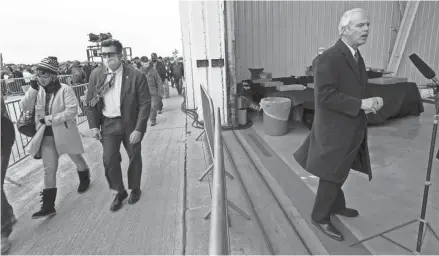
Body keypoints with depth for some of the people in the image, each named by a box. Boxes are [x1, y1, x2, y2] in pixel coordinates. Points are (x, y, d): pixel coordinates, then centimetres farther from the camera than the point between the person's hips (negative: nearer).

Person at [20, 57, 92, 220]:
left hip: (65, 133, -4)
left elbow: (72, 111, -24)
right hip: (46, 136, 4)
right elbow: (24, 107, -6)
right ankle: (48, 206, 11)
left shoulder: (65, 89, -15)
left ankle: (84, 179, 48)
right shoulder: (38, 90, 1)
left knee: (77, 159, 18)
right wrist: (33, 88, -17)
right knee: (49, 170, 5)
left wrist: (49, 119, -22)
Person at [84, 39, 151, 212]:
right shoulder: (96, 75, -1)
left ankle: (135, 189, 36)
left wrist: (138, 129, -18)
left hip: (131, 123, -2)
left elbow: (145, 104, -13)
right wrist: (93, 125, -1)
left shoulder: (136, 75, -13)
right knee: (109, 160, -1)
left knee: (134, 158, 11)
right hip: (108, 124, 3)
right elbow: (90, 102, 7)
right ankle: (120, 192, 24)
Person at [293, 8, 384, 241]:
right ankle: (320, 217, 23)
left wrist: (371, 101, -1)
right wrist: (360, 104, -24)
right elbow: (325, 96, -27)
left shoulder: (357, 57, 9)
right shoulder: (329, 58, -20)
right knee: (332, 175, 4)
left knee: (338, 173, 24)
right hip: (334, 129, -9)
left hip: (351, 128, 9)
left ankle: (336, 206, 44)